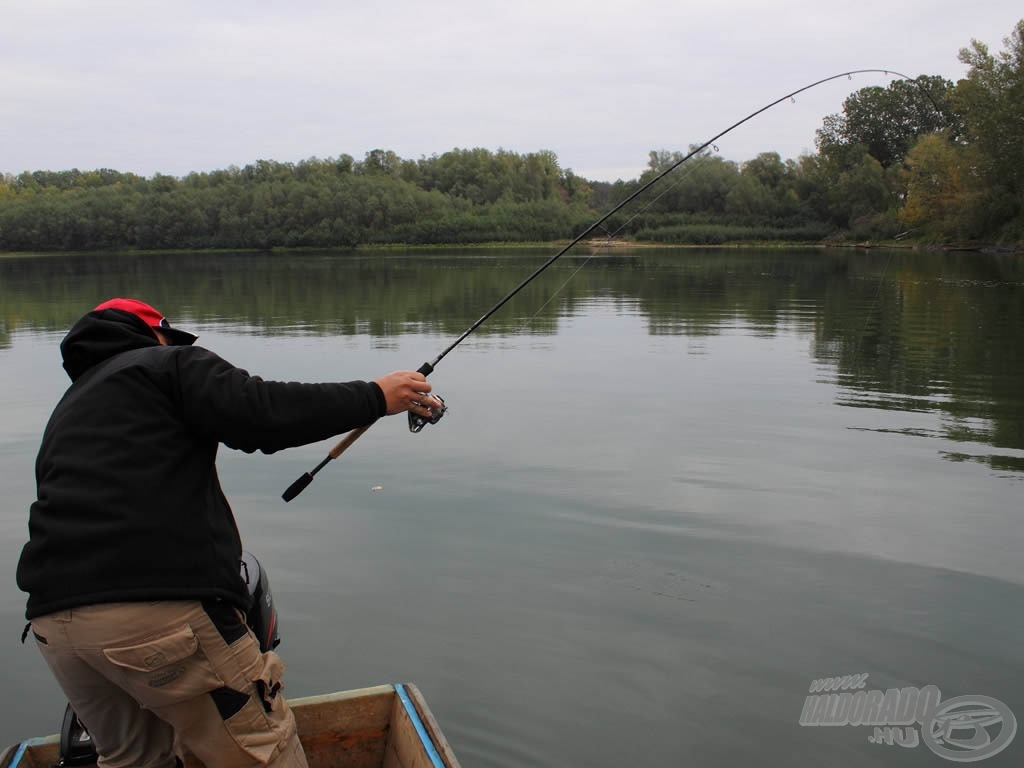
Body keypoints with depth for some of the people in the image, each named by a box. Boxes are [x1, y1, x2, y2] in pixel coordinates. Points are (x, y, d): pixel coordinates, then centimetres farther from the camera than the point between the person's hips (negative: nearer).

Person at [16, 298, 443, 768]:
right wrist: (374, 397, -2)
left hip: (53, 621, 8)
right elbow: (259, 414, -9)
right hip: (160, 607, -8)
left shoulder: (66, 413, 30)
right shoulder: (168, 363, 8)